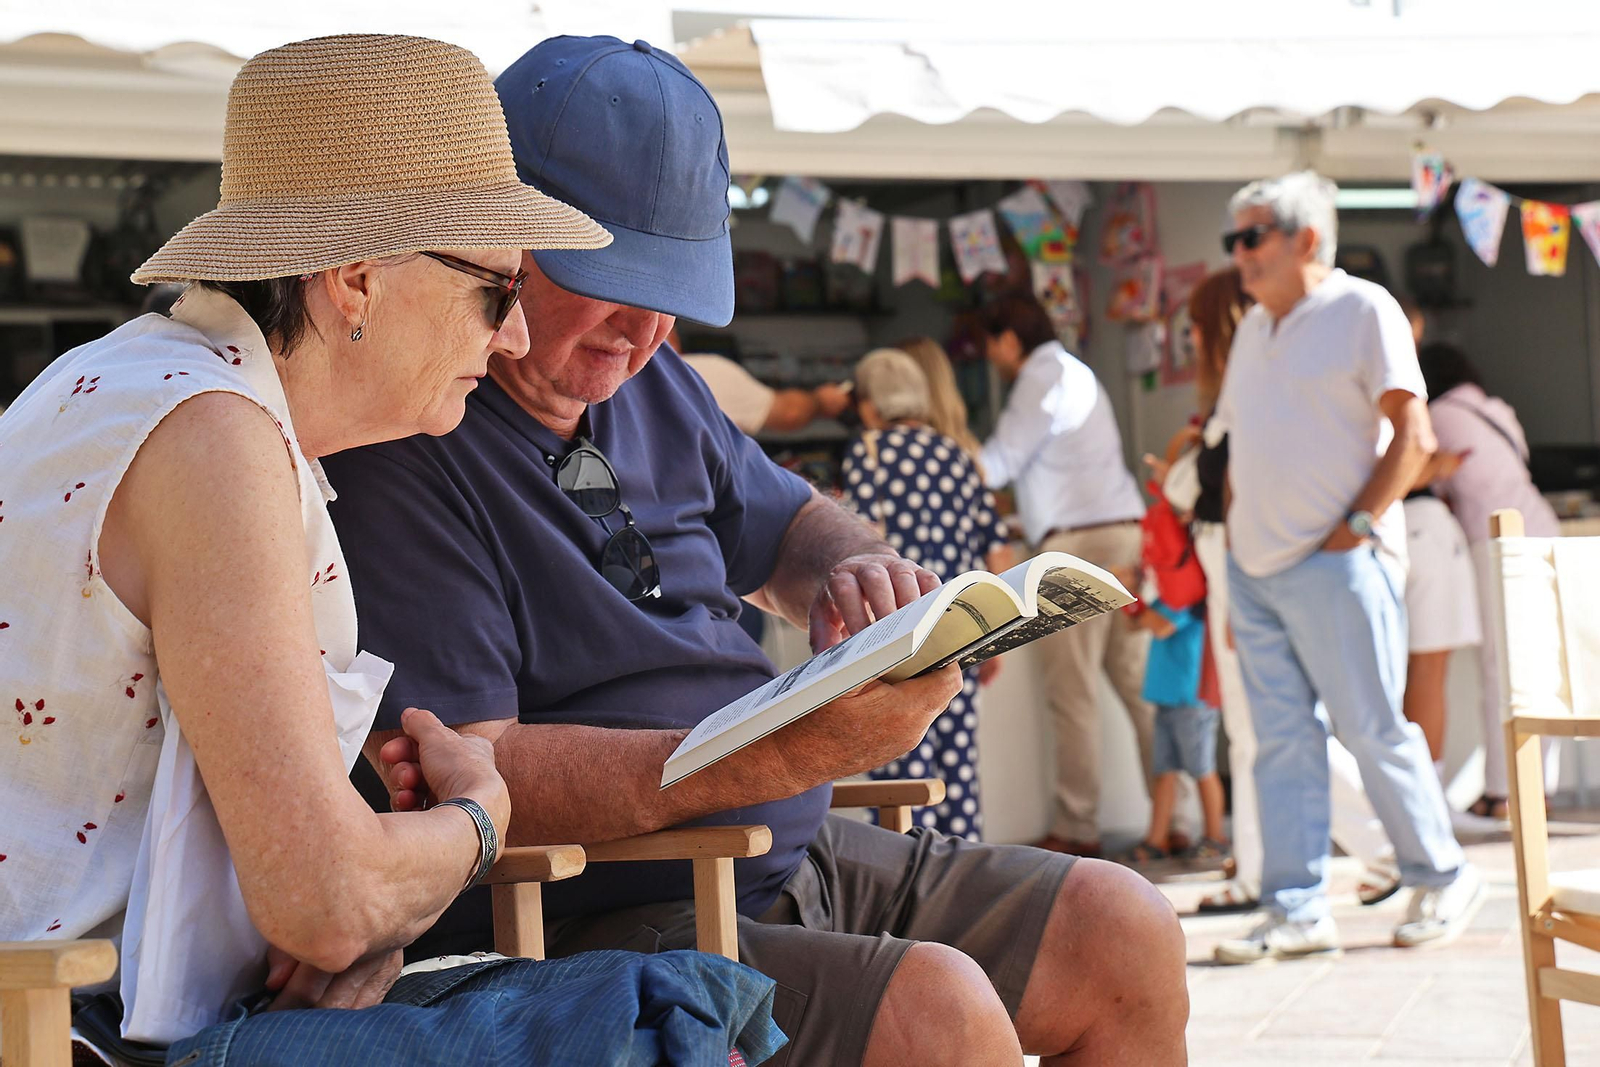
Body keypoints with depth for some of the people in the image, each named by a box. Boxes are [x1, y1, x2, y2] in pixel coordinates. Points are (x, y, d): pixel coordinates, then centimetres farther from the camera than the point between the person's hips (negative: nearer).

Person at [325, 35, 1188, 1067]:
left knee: (1128, 938, 2)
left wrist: (858, 576, 0)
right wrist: (783, 758, -30)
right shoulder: (403, 454, -17)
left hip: (799, 857, 9)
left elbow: (786, 526, 28)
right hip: (582, 927, -9)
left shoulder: (653, 385, 12)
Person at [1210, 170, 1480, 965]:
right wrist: (1234, 540, 12)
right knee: (1283, 742, 4)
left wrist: (1358, 524, -14)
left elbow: (1413, 435, -10)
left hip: (1334, 565, -7)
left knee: (1372, 729, -2)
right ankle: (1297, 912, 5)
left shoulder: (1362, 310, -5)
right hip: (1253, 567, 7)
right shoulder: (1253, 328, 16)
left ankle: (1443, 877, 14)